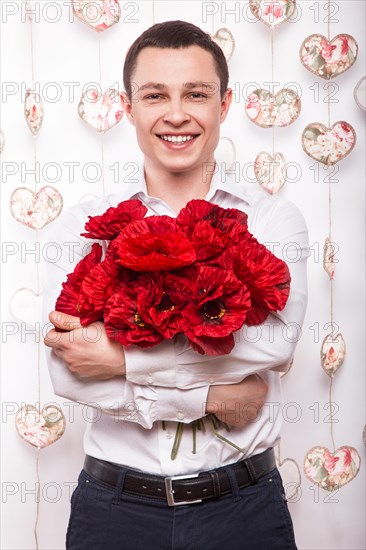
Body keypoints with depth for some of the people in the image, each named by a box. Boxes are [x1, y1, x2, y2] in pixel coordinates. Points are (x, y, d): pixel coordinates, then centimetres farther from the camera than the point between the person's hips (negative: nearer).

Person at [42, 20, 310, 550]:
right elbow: (68, 372, -12)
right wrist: (210, 397, -15)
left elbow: (274, 342, -18)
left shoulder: (273, 218, -2)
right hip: (116, 506, 0)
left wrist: (123, 357, -19)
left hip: (244, 504, 0)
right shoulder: (81, 226, -2)